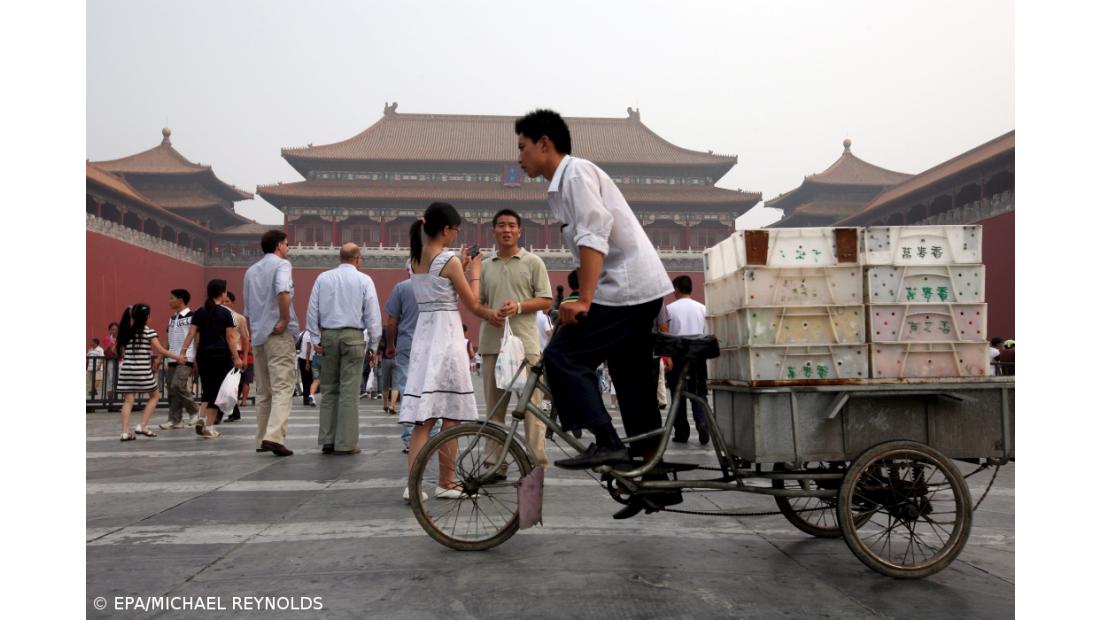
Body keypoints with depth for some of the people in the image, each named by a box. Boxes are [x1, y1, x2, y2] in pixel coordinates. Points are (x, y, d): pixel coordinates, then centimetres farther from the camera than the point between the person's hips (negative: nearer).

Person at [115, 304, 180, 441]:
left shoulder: (126, 332, 8)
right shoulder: (149, 331, -6)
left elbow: (122, 350, 8)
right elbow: (160, 350, -6)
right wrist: (177, 357, 2)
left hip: (126, 369, 5)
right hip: (143, 371, -5)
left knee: (128, 401, 4)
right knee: (155, 396, 12)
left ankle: (125, 432, -2)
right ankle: (142, 426, 4)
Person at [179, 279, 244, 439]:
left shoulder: (199, 312, 8)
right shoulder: (226, 312, -4)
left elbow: (191, 334, 2)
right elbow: (230, 337, -6)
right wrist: (236, 357, -4)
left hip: (203, 354, 4)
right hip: (221, 355, -4)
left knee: (207, 390, 16)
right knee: (217, 391, 2)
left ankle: (201, 419, 0)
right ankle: (209, 428, 3)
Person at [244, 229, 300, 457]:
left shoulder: (251, 271, 18)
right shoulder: (281, 264, -4)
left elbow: (247, 310, 20)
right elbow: (282, 292, -24)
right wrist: (285, 321, -16)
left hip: (257, 335, 7)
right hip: (278, 334, -7)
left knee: (263, 390, 13)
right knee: (282, 387, -9)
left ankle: (262, 439, 16)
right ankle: (274, 436, -21)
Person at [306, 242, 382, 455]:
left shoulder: (323, 278, 8)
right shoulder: (364, 280, 0)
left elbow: (312, 311, 7)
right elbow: (372, 315, -1)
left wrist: (315, 338, 10)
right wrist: (373, 343, 4)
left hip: (328, 336, 3)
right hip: (353, 336, -3)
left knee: (329, 389, 10)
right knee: (349, 390, -2)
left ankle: (327, 440, 10)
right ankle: (345, 443, 0)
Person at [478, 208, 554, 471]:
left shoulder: (533, 262, 6)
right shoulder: (486, 267, 16)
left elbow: (545, 301, 3)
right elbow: (478, 302, 18)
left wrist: (519, 306, -14)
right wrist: (489, 314, -4)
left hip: (525, 343, -4)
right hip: (493, 343, 4)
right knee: (494, 407, 7)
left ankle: (537, 464, 0)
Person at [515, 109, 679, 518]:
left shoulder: (576, 172, -7)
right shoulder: (561, 185, 22)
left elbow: (595, 235, -20)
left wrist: (583, 301, -26)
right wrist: (581, 299, 23)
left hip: (625, 287, -10)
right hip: (638, 288, 10)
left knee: (562, 356, -14)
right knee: (634, 385, 10)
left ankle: (606, 443, -15)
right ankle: (657, 480, 15)